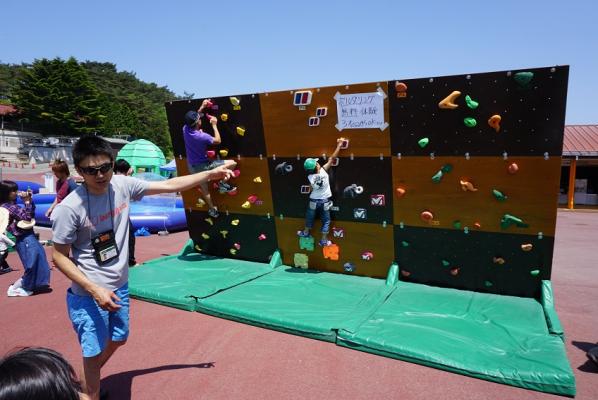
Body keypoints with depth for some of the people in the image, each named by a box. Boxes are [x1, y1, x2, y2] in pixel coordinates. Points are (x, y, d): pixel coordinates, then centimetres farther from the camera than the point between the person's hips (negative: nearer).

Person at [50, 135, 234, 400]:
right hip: (89, 294, -6)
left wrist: (211, 174, -4)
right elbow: (59, 256, -14)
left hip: (120, 286, 7)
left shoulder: (122, 185, -10)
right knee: (94, 353, 7)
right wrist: (95, 290, -22)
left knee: (118, 339, 25)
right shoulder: (69, 208, -23)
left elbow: (169, 186, -2)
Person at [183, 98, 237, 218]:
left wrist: (201, 107, 13)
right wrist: (214, 125, -7)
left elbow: (192, 119, 14)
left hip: (192, 166, 7)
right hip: (203, 165, -7)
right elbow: (218, 140, -13)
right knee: (232, 163, -4)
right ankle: (222, 183, 9)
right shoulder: (202, 136, -30)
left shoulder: (185, 129, -10)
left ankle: (212, 209, 39)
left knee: (204, 189, 24)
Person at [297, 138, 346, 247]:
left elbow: (312, 189, -4)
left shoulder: (310, 177, -18)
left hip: (314, 201, 1)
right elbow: (332, 158, -18)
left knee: (310, 217, 24)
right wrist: (339, 145, -11)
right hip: (325, 201, -1)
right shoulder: (324, 170, -23)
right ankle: (324, 240, 18)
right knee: (326, 220, 13)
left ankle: (306, 232, 44)